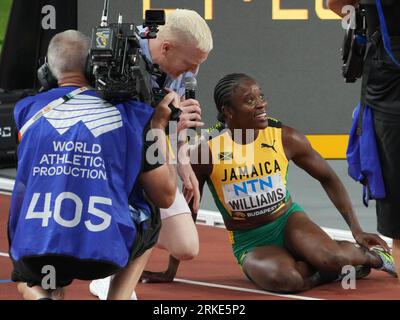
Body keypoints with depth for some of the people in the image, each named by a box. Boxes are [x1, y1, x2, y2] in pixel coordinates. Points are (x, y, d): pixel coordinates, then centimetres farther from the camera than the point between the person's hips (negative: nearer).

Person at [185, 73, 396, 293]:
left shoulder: (286, 139, -11)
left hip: (288, 222, 2)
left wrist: (356, 230, -1)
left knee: (331, 259, -31)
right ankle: (330, 271, -5)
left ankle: (372, 256, 4)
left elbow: (327, 178, 4)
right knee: (284, 279, -36)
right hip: (249, 242, -2)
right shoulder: (206, 151, -16)